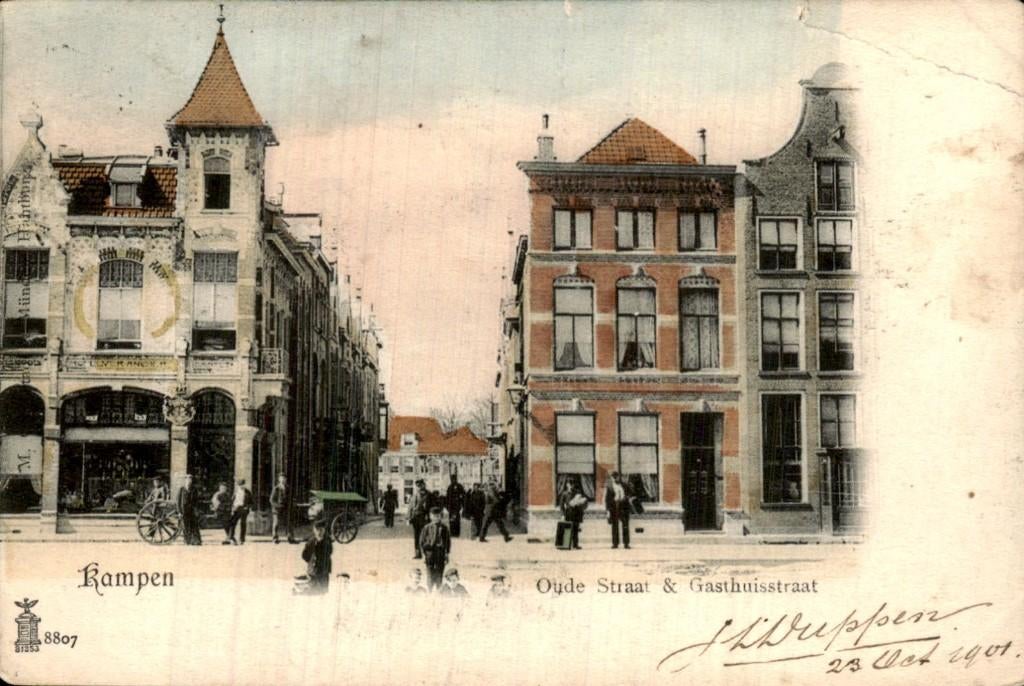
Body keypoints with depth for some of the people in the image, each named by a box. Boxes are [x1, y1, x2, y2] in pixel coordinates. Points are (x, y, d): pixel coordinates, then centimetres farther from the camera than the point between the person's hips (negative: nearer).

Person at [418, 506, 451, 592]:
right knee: (430, 575, -1)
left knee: (439, 575, 6)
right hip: (430, 554, -1)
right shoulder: (427, 528, -2)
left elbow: (448, 541, 6)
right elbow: (421, 541, 2)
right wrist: (423, 554, -3)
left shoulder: (444, 528, 1)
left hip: (441, 555, 1)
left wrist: (446, 554, 2)